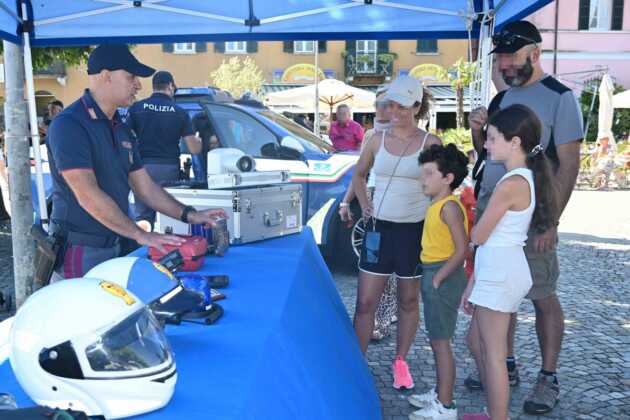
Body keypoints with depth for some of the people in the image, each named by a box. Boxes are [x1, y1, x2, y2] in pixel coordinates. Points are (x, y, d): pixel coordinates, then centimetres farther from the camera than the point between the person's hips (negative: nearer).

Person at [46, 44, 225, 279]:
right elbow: (87, 195, -23)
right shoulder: (68, 125, -15)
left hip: (114, 248, 8)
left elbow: (145, 187, 11)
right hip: (79, 252, -8)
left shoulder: (121, 129, 12)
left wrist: (189, 215, 0)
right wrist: (141, 235, -23)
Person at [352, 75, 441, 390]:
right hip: (379, 228, 2)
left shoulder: (430, 143, -4)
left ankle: (400, 362, 28)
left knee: (409, 302, 12)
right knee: (365, 302, 3)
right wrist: (363, 204, 7)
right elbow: (359, 174, 18)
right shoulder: (378, 139, 4)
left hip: (415, 230, -2)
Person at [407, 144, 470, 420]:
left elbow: (462, 249, -23)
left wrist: (438, 278, -20)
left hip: (443, 277, -10)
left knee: (440, 342, -3)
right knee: (437, 340, 19)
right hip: (432, 275, 10)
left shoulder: (449, 206, -18)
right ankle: (439, 393, 33)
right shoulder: (437, 205, 12)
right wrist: (431, 278, 13)